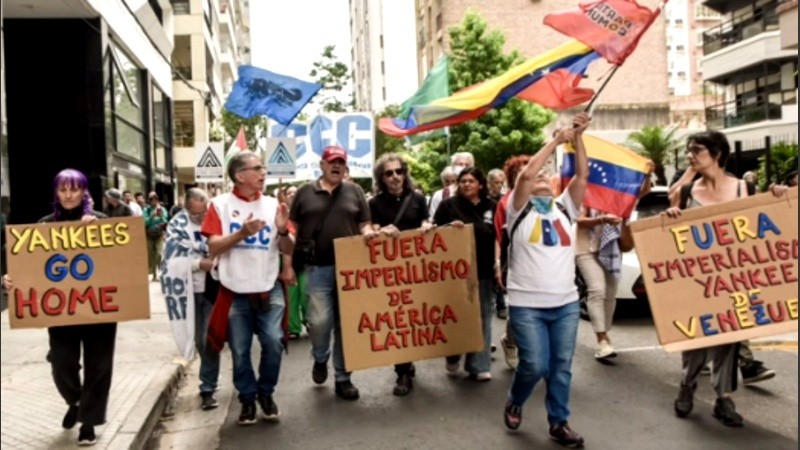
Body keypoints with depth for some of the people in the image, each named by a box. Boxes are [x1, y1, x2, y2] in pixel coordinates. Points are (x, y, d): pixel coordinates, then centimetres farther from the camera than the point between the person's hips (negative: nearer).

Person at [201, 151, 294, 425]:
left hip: (269, 288, 1)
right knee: (240, 350, 6)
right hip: (235, 291, -1)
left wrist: (283, 230, -15)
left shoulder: (272, 205, 5)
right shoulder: (221, 204, -2)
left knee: (274, 342, -7)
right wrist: (242, 232, -20)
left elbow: (289, 250, 5)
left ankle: (266, 392, 17)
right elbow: (213, 247, -8)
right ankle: (247, 398, 25)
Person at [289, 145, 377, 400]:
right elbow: (293, 230, 7)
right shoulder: (305, 192, 6)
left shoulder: (354, 191, 9)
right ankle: (320, 358, 25)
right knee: (319, 320, -7)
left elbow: (364, 225, 10)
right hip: (318, 268, -1)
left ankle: (343, 378, 18)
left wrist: (368, 233, -14)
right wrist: (288, 264, 0)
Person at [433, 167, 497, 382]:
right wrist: (449, 226, -18)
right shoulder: (448, 205, 0)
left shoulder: (492, 207, 6)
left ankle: (478, 365, 13)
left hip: (483, 270, 2)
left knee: (482, 317, 5)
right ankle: (453, 357, 31)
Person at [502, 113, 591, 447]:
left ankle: (558, 423, 23)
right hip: (526, 304, -4)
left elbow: (582, 175, -1)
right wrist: (556, 141, -11)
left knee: (561, 367, 8)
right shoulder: (519, 209, 1)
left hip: (566, 303, 4)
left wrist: (578, 138, -7)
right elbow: (526, 173, -15)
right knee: (535, 365, -5)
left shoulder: (565, 208, 12)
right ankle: (514, 402, 24)